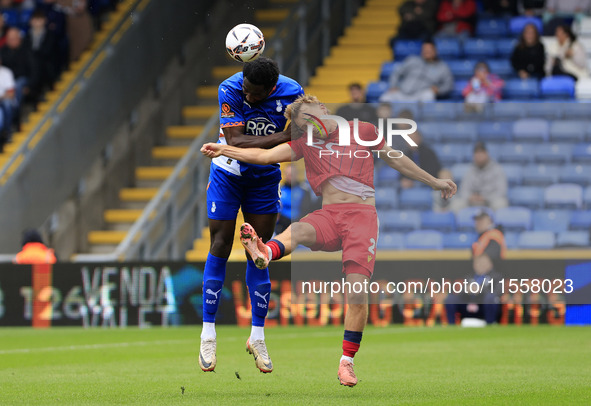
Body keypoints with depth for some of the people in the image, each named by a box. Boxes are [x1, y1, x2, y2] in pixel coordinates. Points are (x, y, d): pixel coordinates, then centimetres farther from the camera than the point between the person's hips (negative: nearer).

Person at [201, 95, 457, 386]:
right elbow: (264, 156, 6)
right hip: (328, 216, 2)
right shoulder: (306, 144, 16)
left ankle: (347, 360, -6)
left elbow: (396, 160, 25)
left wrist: (434, 182, 30)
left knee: (357, 287, -18)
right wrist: (222, 149, -6)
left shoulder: (364, 131, 14)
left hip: (362, 214, -1)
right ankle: (264, 254, -69)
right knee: (298, 230, -35)